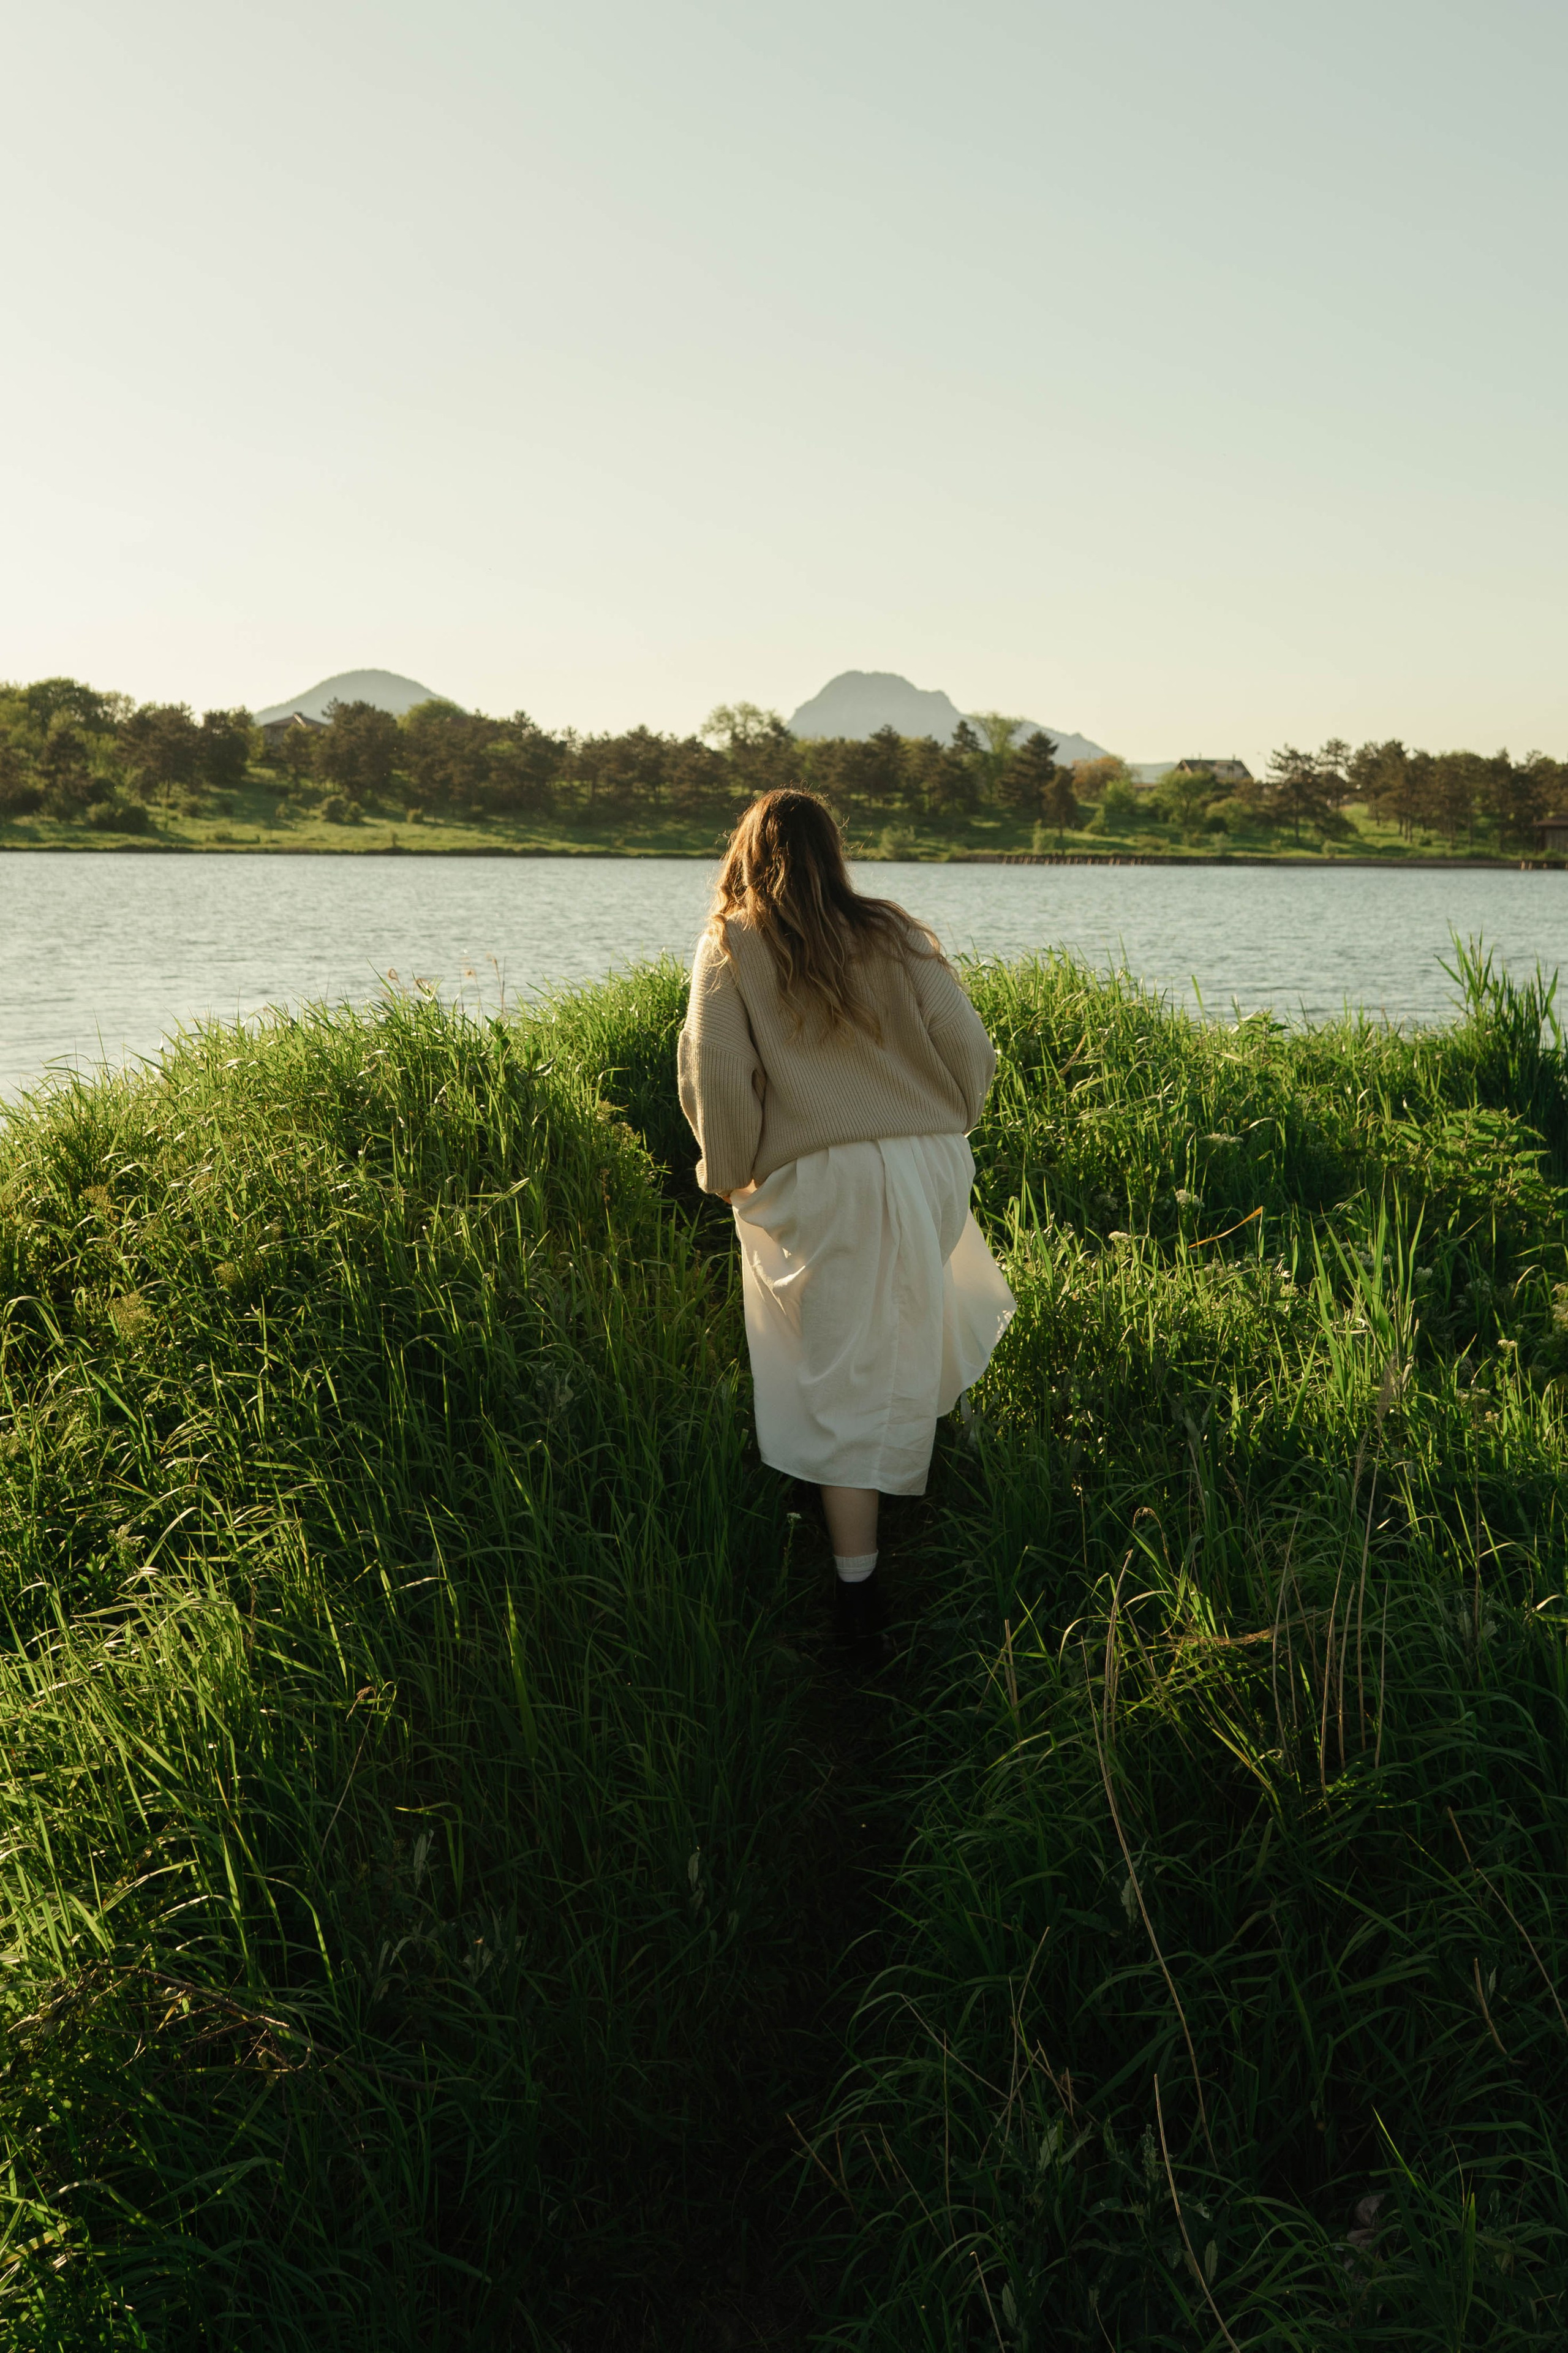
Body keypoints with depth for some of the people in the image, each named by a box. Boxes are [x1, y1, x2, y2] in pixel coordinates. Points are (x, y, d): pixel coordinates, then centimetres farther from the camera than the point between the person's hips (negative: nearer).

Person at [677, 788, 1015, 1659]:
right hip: (924, 1167, 2)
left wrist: (732, 1175, 4)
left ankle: (858, 1594, 7)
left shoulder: (729, 948, 0)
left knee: (844, 1383, 3)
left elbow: (715, 1075, -10)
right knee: (910, 1322, 28)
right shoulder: (894, 934, 6)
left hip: (813, 1186, -2)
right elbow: (968, 1047, 2)